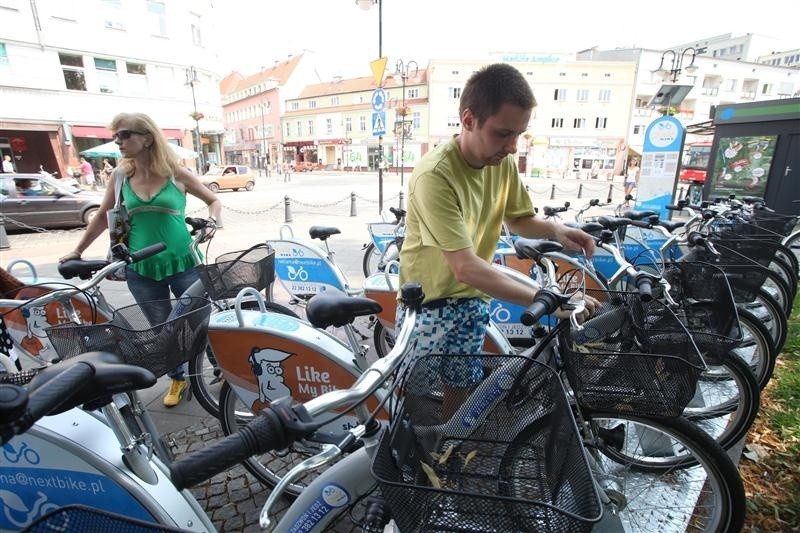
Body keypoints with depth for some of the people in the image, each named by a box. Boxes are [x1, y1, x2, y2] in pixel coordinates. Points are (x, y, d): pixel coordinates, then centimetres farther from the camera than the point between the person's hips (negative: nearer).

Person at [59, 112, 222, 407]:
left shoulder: (177, 174, -4)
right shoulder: (120, 176, 4)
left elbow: (213, 200, 7)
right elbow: (103, 217, 17)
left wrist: (211, 219, -14)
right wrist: (77, 251, 21)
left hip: (182, 264, -3)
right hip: (141, 270, 3)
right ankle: (178, 379, 35)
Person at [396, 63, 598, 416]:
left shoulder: (503, 163, -6)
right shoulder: (434, 176, -29)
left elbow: (518, 219, 9)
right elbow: (466, 268, -33)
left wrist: (556, 230, -12)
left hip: (472, 300, 6)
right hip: (429, 303, -5)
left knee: (460, 388, 19)